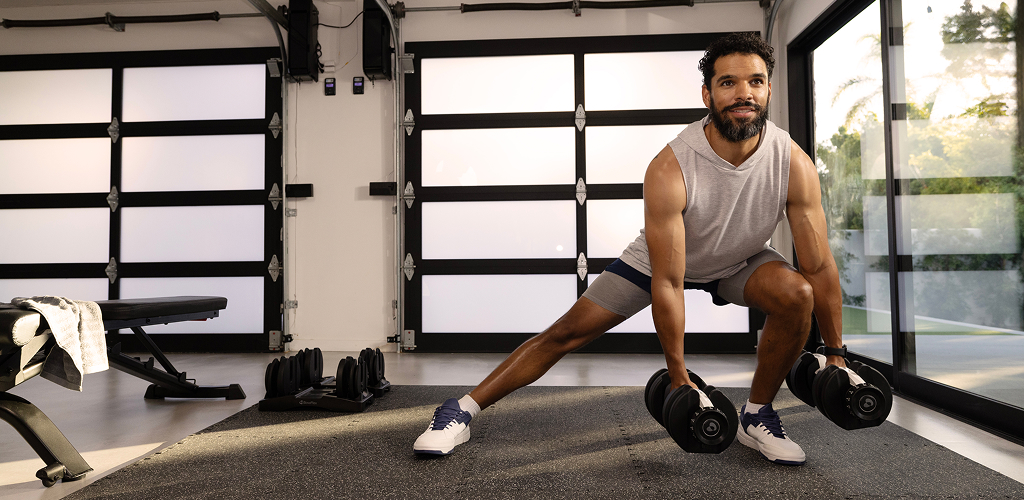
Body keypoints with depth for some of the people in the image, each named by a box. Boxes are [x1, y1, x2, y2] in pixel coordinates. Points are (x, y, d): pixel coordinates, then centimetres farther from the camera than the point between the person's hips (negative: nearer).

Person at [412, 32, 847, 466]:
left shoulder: (794, 164, -27)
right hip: (662, 257, -2)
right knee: (569, 332, -8)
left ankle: (757, 416, -2)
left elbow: (820, 267, -17)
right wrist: (678, 374, -24)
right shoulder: (669, 170, -36)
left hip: (740, 261, 3)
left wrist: (836, 354, -11)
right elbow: (667, 284, -31)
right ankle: (460, 411, 2)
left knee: (797, 294, -27)